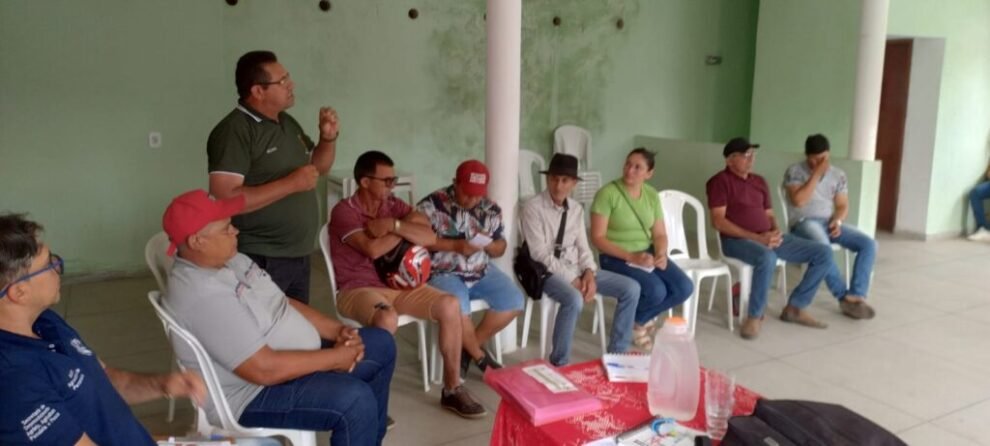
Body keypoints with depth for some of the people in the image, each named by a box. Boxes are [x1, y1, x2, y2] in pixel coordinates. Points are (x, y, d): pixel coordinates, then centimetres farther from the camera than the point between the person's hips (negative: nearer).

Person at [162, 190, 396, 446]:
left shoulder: (231, 260, 3)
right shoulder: (202, 296, -28)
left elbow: (285, 304, 10)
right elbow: (265, 369, -30)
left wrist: (337, 330, -4)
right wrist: (334, 357, -19)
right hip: (253, 397, -10)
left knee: (381, 345, 12)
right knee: (356, 399, -29)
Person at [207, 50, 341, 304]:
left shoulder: (287, 122, 10)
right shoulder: (234, 131, -17)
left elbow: (318, 167, 21)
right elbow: (224, 199, -26)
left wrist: (328, 137, 1)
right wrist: (292, 183, -24)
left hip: (298, 254, 8)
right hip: (261, 260, -8)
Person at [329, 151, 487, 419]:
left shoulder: (394, 206, 10)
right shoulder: (344, 212, -8)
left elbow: (429, 237, -3)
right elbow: (373, 249, -23)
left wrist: (393, 225, -17)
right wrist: (408, 226, -9)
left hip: (397, 284, 6)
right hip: (358, 289, -6)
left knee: (449, 305, -16)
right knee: (387, 319, -38)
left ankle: (452, 389, -4)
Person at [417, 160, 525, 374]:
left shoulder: (491, 209, 6)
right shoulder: (432, 204, -8)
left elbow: (500, 248, 12)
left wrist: (486, 243, -12)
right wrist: (455, 245, -20)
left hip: (482, 271, 5)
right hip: (443, 273, -5)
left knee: (514, 301, -14)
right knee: (457, 307, -33)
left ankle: (467, 348, 3)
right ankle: (480, 356, -3)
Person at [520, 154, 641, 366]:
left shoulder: (576, 209, 10)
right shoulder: (533, 207, -10)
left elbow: (583, 247, 9)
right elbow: (540, 254, -15)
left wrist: (589, 273, -12)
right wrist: (572, 279, -18)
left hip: (578, 269, 7)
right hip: (549, 271, -7)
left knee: (631, 288, -5)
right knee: (574, 300, -38)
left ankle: (616, 353, 7)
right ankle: (559, 362, -16)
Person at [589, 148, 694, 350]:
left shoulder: (652, 195, 5)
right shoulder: (607, 193, -14)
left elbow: (660, 234, 7)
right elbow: (598, 238, -16)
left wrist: (661, 254, -16)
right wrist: (631, 257, -23)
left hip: (648, 253, 6)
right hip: (616, 257, -6)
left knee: (685, 288, -12)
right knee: (656, 291, -28)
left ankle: (640, 319, 11)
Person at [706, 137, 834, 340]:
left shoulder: (759, 181, 20)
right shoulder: (720, 181, -4)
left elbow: (769, 215, 22)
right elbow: (718, 221, -13)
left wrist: (776, 232, -4)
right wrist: (756, 237, -19)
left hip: (769, 237, 8)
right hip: (737, 239, -8)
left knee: (824, 253, -3)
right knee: (767, 258, -41)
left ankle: (795, 307, 4)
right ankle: (755, 316, -22)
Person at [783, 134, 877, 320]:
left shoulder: (838, 174, 12)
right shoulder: (794, 172, -3)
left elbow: (842, 205, 13)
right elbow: (798, 200, -18)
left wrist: (837, 221, -9)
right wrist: (816, 174, -16)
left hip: (829, 222, 6)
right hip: (804, 223, -6)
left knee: (869, 244, -16)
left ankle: (856, 296, -21)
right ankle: (844, 297, -23)